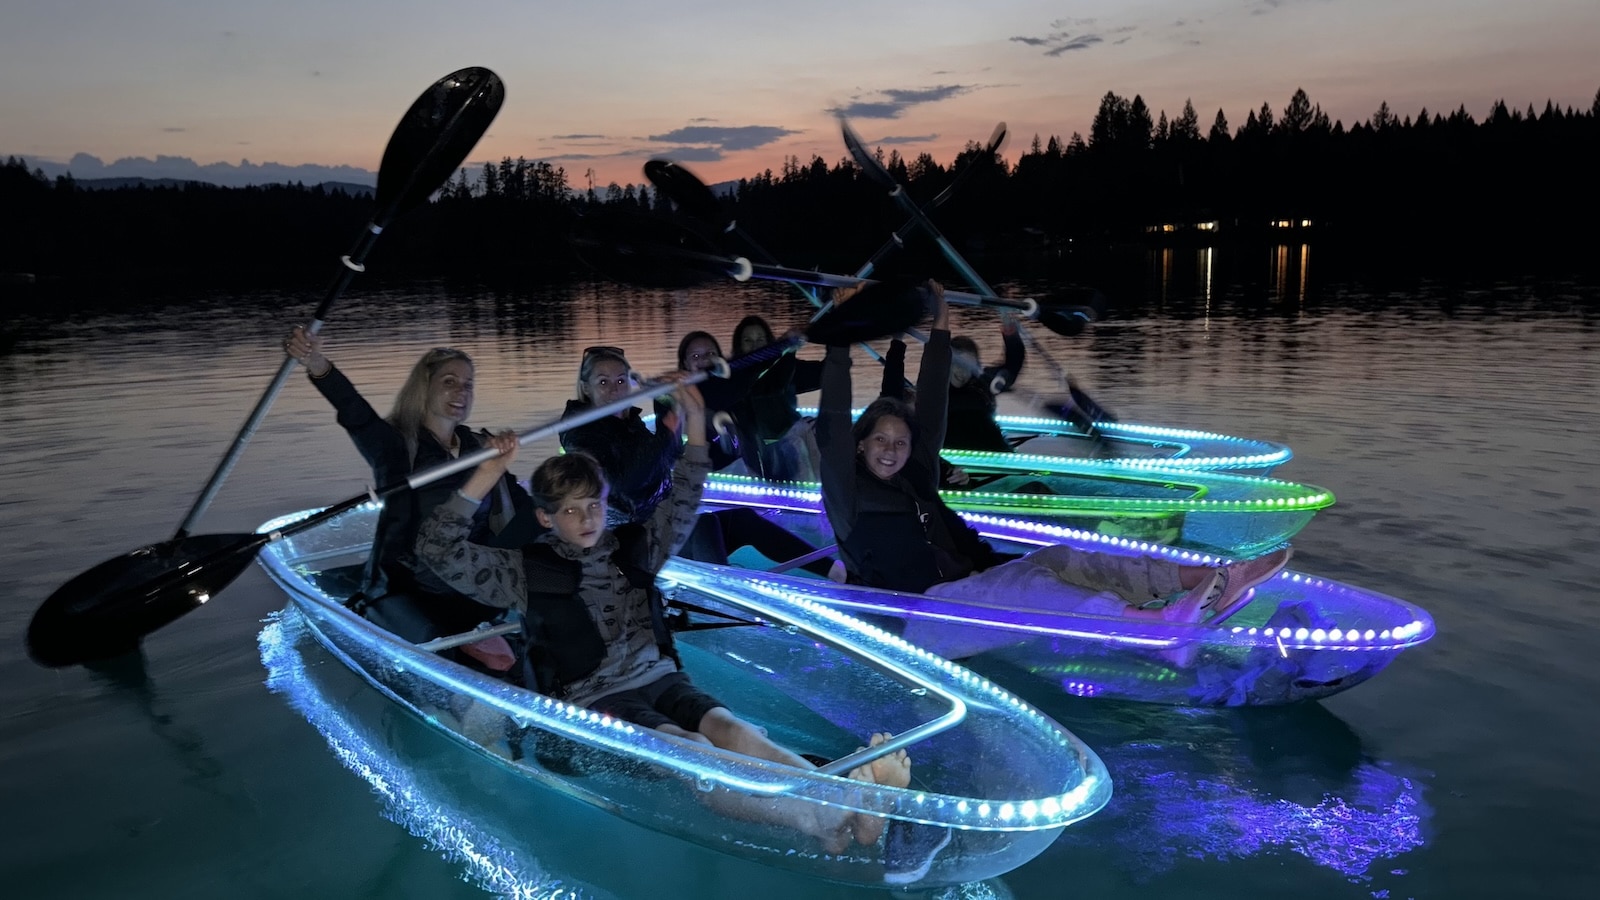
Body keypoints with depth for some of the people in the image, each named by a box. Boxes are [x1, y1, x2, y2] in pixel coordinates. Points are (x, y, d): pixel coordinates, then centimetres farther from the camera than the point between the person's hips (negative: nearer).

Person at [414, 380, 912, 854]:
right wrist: (487, 475, -11)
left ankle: (852, 807, -53)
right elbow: (438, 549, -4)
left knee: (729, 729, -29)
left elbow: (682, 504, 18)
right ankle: (826, 825, -57)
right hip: (595, 700, -4)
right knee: (693, 750, -34)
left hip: (661, 678, 5)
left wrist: (695, 423, 9)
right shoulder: (527, 571, 3)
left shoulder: (632, 546, 16)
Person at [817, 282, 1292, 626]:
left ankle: (1210, 581, -23)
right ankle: (1155, 620, -52)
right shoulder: (848, 493, 1)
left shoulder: (913, 481, 19)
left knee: (1056, 558, -12)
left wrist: (940, 326, 18)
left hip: (962, 589, 8)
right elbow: (832, 424, -12)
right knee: (1021, 579, -31)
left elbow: (931, 409, 18)